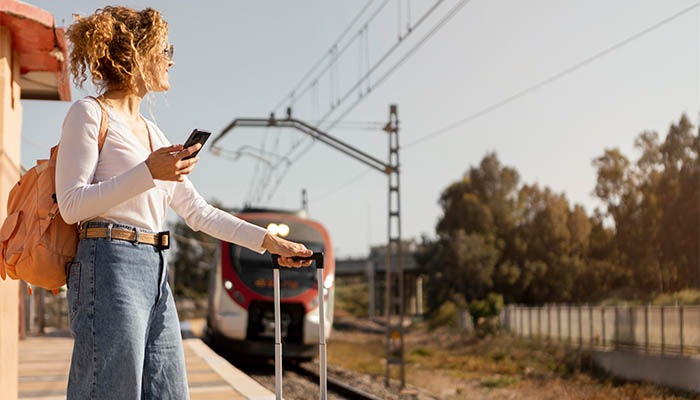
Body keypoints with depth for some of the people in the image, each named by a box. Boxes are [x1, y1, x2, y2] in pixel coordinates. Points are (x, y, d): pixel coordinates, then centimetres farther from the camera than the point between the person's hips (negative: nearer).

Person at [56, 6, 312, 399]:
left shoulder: (152, 131, 22)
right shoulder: (90, 113, -1)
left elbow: (198, 211, 22)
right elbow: (71, 204, -9)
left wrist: (268, 240, 16)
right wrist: (148, 172, -17)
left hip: (156, 274, 8)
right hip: (110, 267, -8)